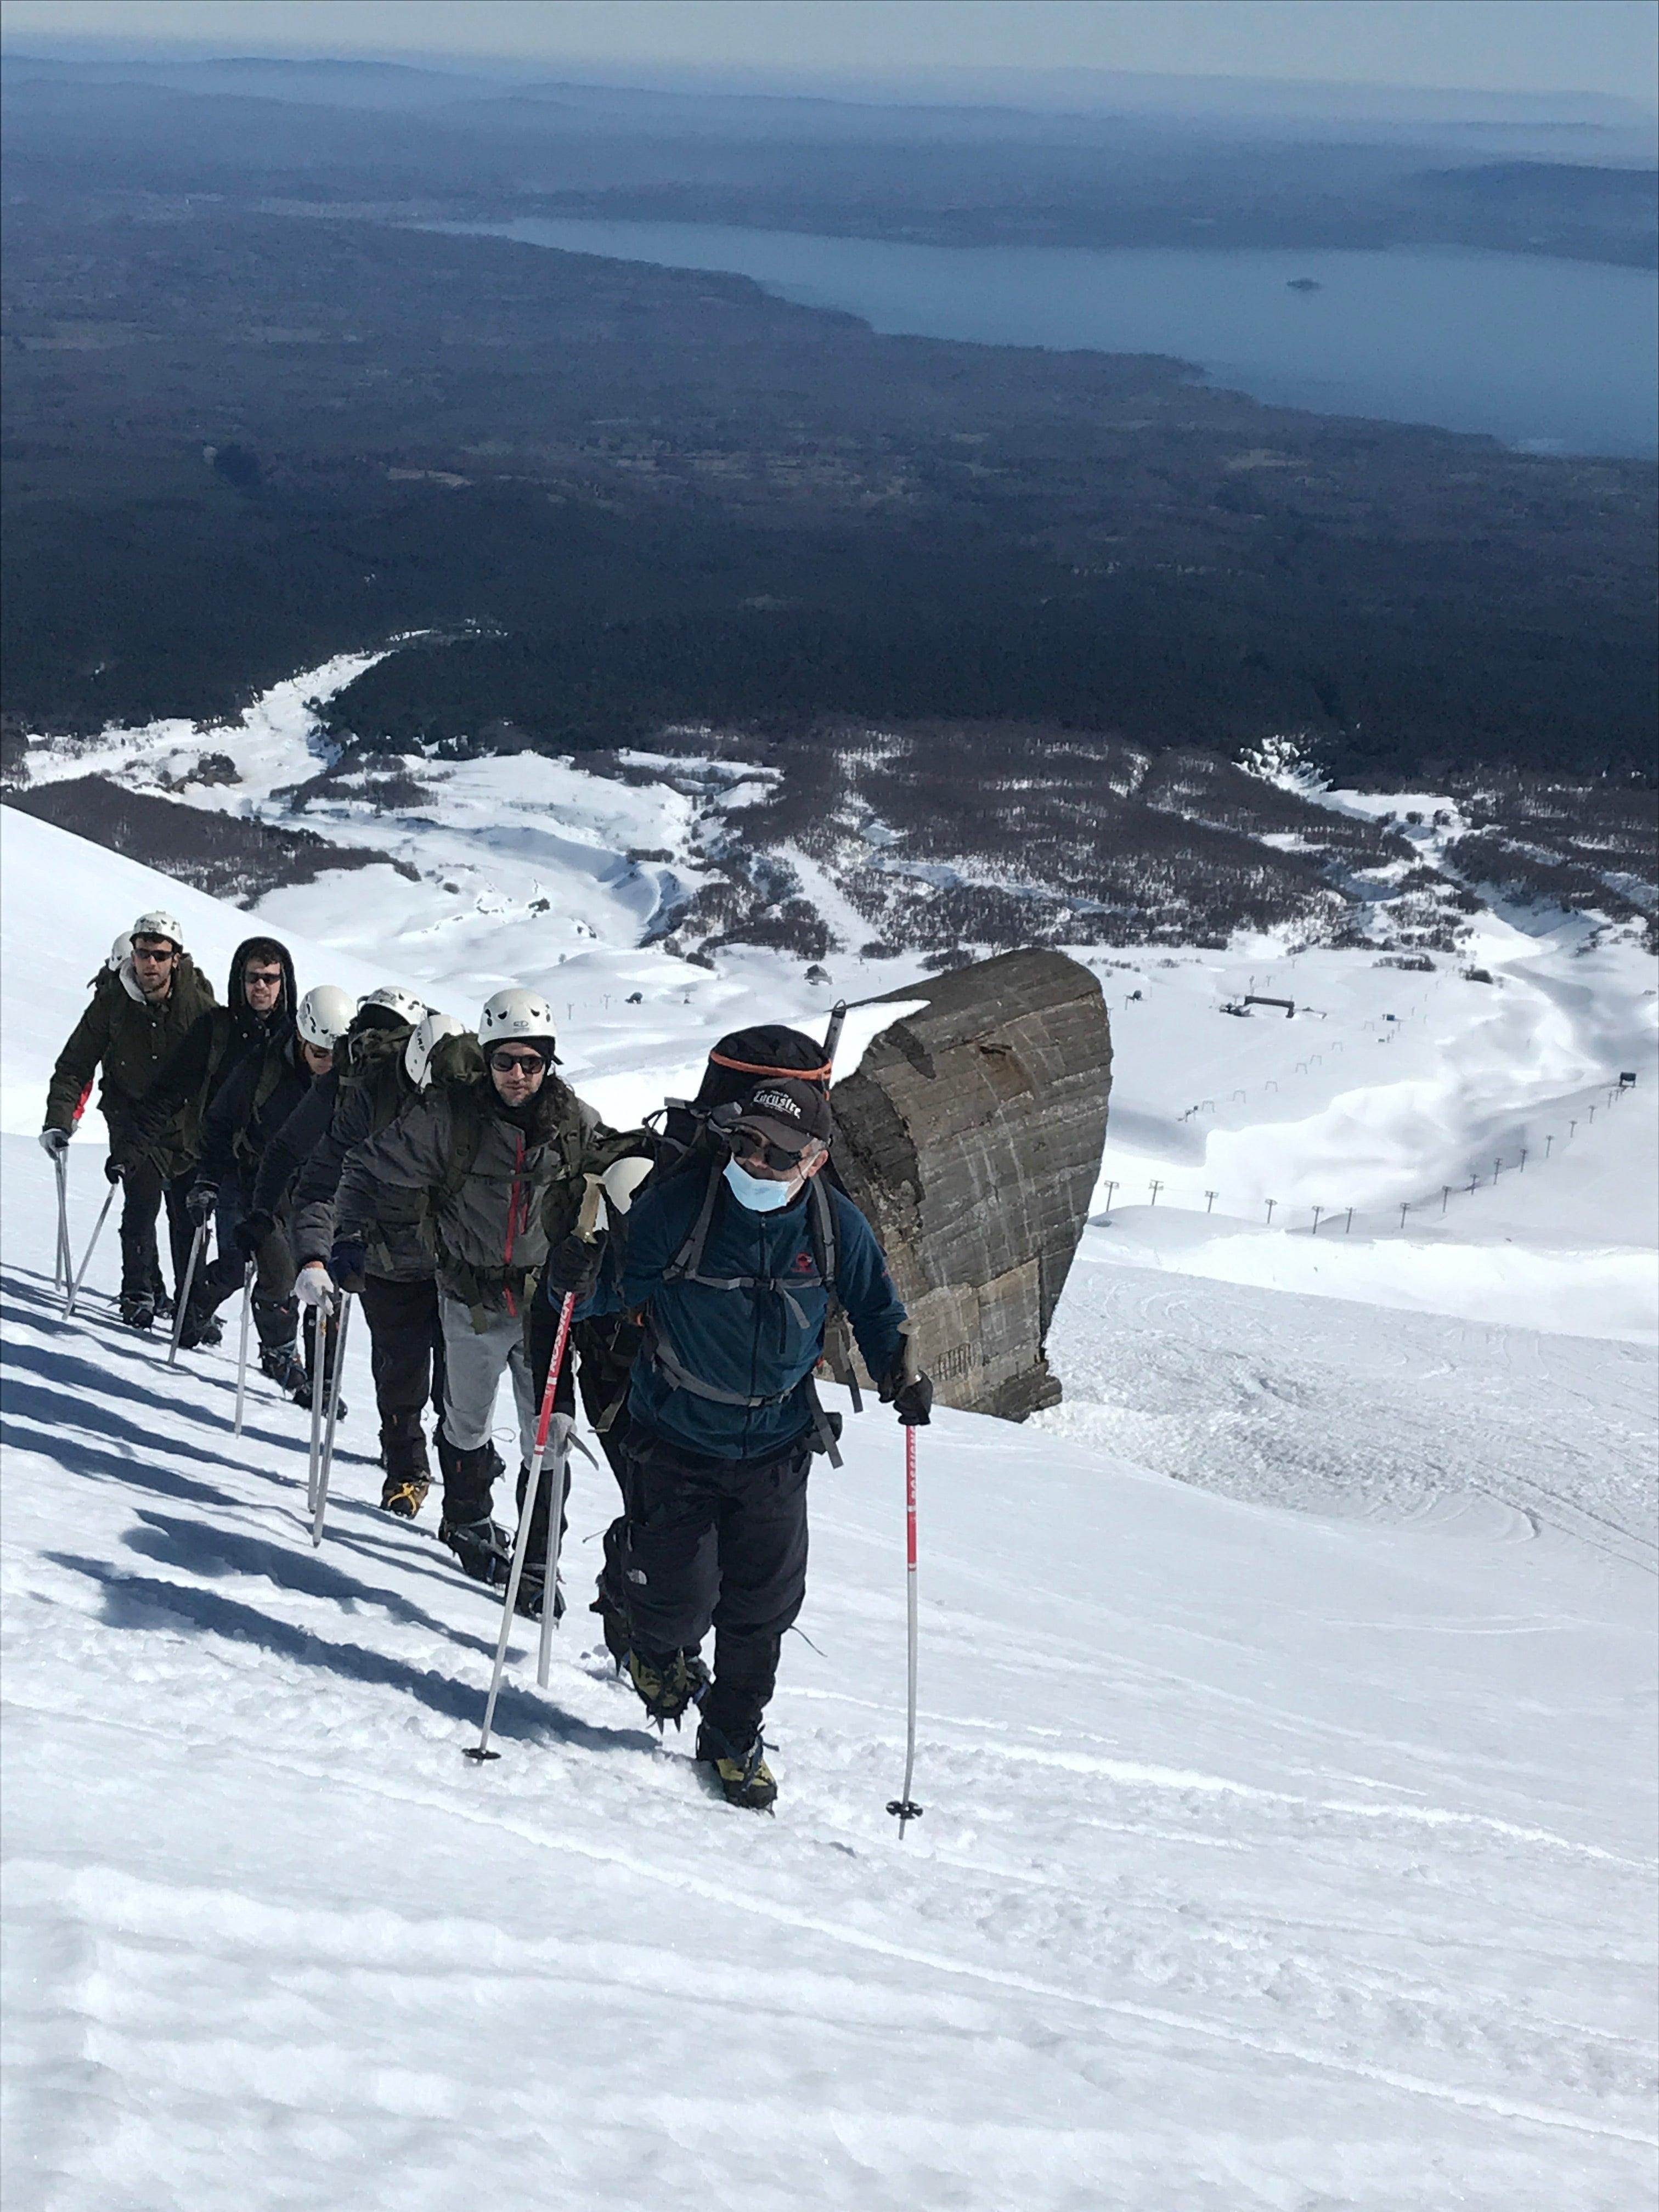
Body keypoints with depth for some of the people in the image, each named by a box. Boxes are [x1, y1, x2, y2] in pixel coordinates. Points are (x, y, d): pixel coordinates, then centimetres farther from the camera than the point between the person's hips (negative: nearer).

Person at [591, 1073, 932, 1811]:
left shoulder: (837, 1226, -8)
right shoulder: (676, 1209, -17)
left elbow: (876, 1308, 8)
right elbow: (611, 1291, -9)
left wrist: (900, 1373, -7)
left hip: (775, 1448, 2)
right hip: (675, 1440, -2)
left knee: (764, 1605, 6)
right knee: (681, 1596, -3)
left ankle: (734, 1738, 31)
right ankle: (659, 1652, 37)